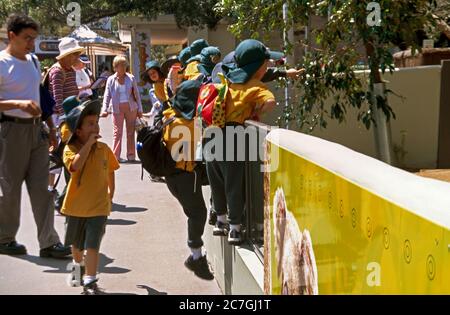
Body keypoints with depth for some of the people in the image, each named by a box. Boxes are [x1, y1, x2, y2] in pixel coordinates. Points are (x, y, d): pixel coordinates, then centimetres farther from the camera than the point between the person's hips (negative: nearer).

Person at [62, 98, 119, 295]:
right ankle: (78, 265, 52)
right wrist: (89, 143, -31)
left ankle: (90, 283, -4)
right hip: (76, 206, 1)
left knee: (92, 245, -10)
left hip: (99, 206, -1)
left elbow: (110, 171, 13)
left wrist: (111, 194, 16)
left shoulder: (104, 149, -3)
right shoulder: (70, 149, -13)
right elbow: (75, 165, -35)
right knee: (77, 244, 23)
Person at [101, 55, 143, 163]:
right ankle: (116, 156, 0)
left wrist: (139, 109, 4)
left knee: (131, 132, 6)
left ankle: (131, 155, 12)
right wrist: (105, 109, -11)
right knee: (118, 132, -3)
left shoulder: (131, 78, 2)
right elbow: (107, 96, 1)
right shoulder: (111, 80, 2)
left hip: (131, 108, 1)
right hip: (117, 109, -1)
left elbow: (137, 94, 6)